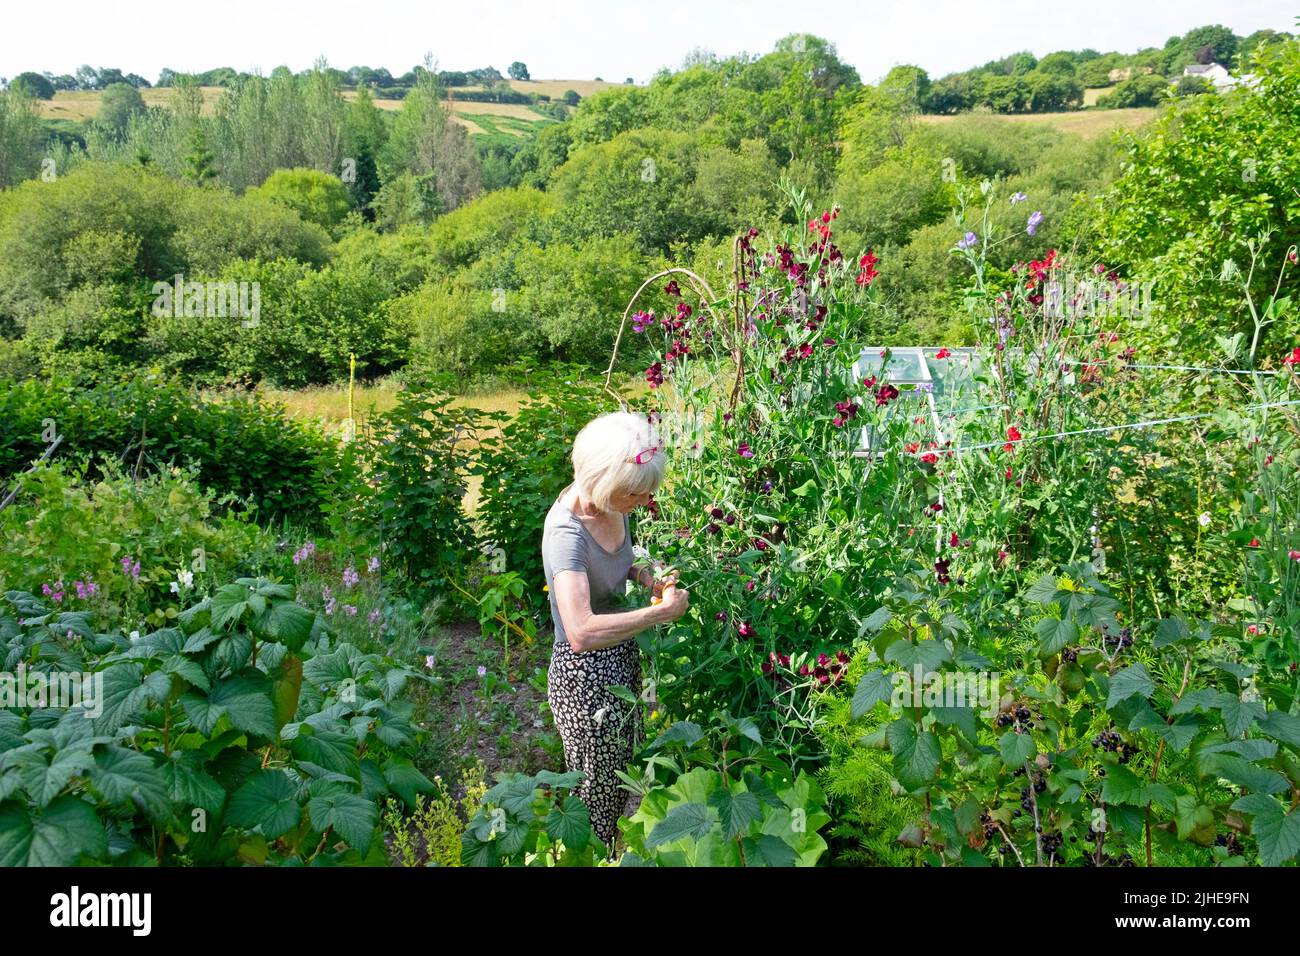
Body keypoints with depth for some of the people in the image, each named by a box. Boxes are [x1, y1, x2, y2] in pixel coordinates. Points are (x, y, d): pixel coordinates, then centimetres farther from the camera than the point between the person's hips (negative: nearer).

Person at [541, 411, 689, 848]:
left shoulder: (614, 505, -8)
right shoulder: (566, 531, -32)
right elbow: (582, 632, -44)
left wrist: (645, 574, -5)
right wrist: (663, 611, -34)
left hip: (622, 659, 8)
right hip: (586, 675, -8)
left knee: (623, 773, 28)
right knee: (598, 794, 13)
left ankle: (611, 852, 51)